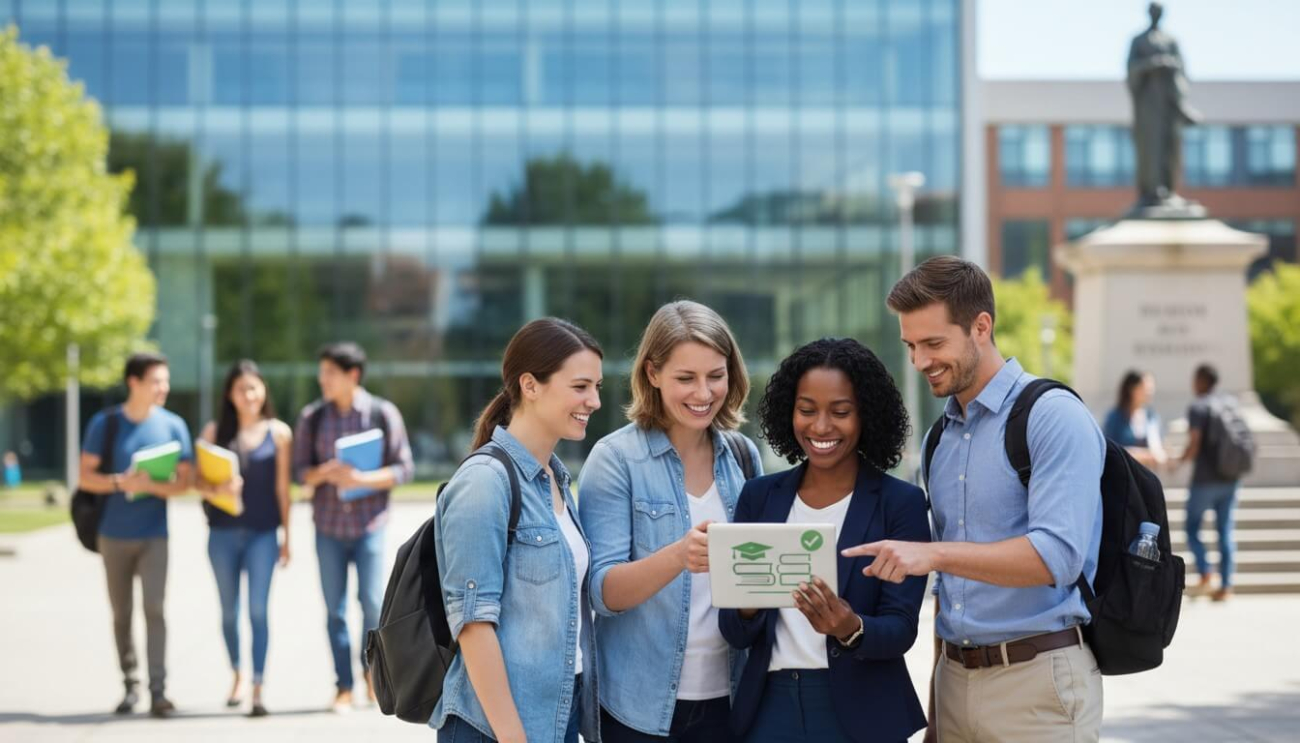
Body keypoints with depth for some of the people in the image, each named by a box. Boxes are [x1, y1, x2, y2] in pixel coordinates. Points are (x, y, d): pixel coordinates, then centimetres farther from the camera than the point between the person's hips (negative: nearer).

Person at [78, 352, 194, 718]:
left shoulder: (173, 425, 0)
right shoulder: (105, 422, -1)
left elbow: (183, 481, 0)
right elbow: (85, 477, -2)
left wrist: (151, 485, -19)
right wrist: (121, 482, -19)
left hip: (154, 535, -1)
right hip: (114, 534, 1)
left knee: (154, 608, -12)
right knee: (121, 613, 7)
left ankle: (158, 690, -14)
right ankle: (129, 684, 18)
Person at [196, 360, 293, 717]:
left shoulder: (279, 433, 2)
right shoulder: (215, 431, 4)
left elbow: (282, 488, 3)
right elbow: (199, 483, 2)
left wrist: (287, 537, 3)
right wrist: (217, 489, -21)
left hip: (262, 533, -2)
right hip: (223, 533, 2)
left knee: (258, 610, -8)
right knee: (229, 610, 12)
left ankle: (258, 689, -7)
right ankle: (237, 674, 32)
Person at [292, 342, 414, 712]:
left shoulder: (383, 414, -4)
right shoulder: (312, 417, 3)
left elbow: (404, 469, -4)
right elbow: (299, 471, 6)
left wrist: (363, 479, -19)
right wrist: (324, 473, -16)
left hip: (369, 524, -2)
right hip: (328, 526, 2)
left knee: (372, 601, -8)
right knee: (335, 609, 4)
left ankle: (371, 668, 18)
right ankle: (344, 687, 13)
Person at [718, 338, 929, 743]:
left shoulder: (901, 503, -5)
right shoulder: (760, 496, 3)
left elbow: (901, 629, -10)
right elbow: (735, 633, 2)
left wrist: (852, 629, -30)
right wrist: (748, 606, -19)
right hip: (770, 709, 3)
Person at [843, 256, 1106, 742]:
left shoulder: (1054, 417, -10)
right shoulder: (940, 437, 13)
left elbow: (1056, 555, -21)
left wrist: (934, 553, -27)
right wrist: (937, 700, 15)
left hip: (1037, 680, -7)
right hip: (957, 679, 7)